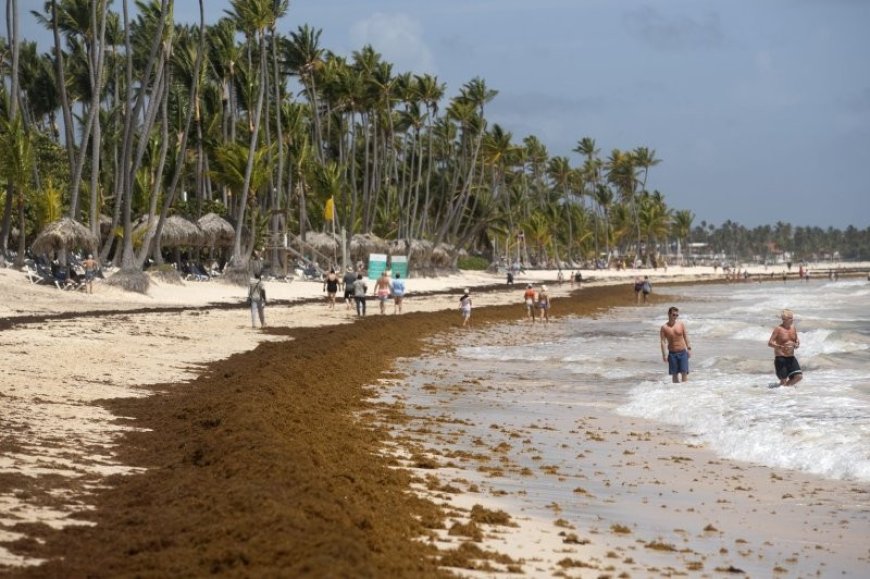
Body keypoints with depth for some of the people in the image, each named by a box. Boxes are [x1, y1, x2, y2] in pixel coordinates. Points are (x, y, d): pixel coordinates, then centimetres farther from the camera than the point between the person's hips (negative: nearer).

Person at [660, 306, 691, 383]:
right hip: (672, 353, -1)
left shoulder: (681, 324, 0)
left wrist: (689, 349, 3)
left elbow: (685, 337, 6)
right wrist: (664, 354, -13)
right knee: (674, 373, 5)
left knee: (684, 372, -5)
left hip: (682, 352, 1)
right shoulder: (664, 328, -6)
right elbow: (663, 341, -7)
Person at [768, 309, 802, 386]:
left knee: (799, 376, -5)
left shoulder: (793, 328, 6)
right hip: (780, 358, -6)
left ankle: (786, 386, 18)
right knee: (783, 381, -8)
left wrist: (797, 345, -6)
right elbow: (770, 343, -15)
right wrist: (781, 347, -29)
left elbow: (797, 340, 18)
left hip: (791, 357, 6)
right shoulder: (778, 329, -12)